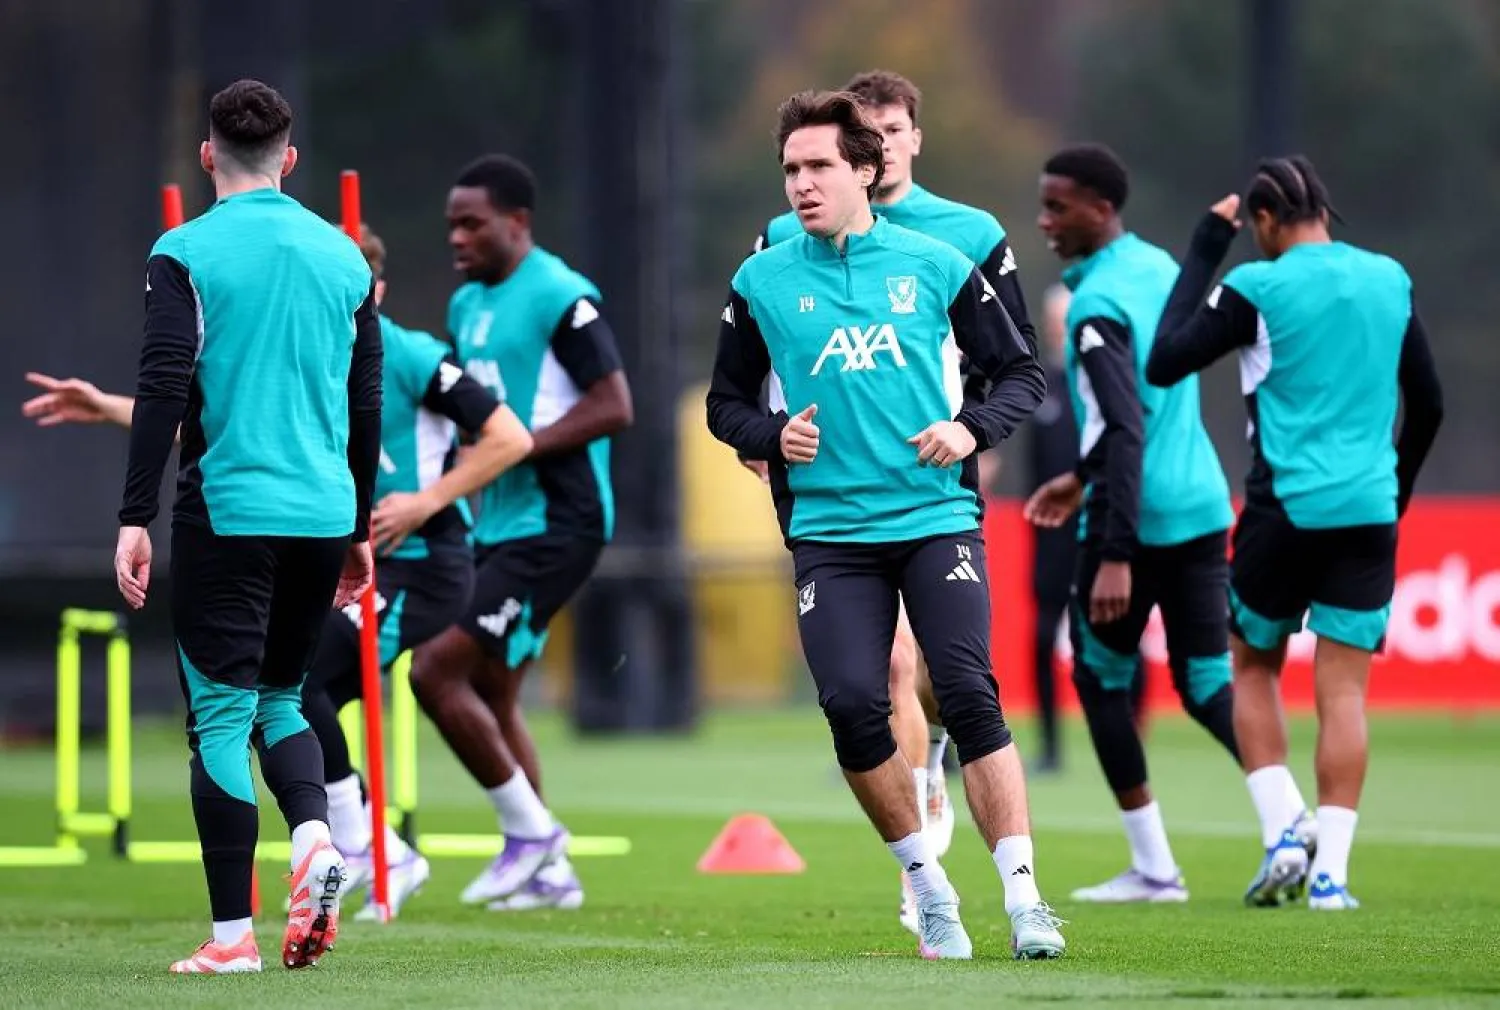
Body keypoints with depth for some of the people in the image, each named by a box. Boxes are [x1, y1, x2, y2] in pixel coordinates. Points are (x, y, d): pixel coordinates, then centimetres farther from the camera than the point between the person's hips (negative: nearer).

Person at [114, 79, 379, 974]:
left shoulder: (186, 253, -4)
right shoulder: (343, 256, 10)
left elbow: (164, 389, -12)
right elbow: (367, 404, 14)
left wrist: (137, 517, -10)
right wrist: (361, 530, 22)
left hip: (226, 511, -4)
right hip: (323, 514, 4)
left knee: (223, 716, 0)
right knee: (280, 699, 19)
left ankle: (233, 934, -2)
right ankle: (316, 839, -8)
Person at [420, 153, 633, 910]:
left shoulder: (560, 297, -13)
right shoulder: (466, 305, 15)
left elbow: (614, 407, -19)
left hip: (554, 526, -10)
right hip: (499, 525, 10)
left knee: (437, 672, -14)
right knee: (489, 695, 11)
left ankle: (530, 830, -1)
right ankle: (549, 872, 19)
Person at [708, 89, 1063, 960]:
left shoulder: (937, 266, 4)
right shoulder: (761, 283, 6)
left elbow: (1022, 373, 10)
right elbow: (727, 403, 15)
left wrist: (971, 429, -8)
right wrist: (772, 435, -5)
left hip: (937, 516, -1)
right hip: (829, 528, 1)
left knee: (969, 693, -15)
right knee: (852, 703, -13)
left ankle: (1023, 897, -12)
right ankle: (929, 887, 6)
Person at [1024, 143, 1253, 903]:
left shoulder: (1098, 305, -17)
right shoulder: (1159, 268, 10)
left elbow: (1124, 434, -24)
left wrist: (1115, 555, -27)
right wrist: (1085, 478, 30)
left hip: (1139, 519, -7)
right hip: (1201, 506, 7)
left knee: (1100, 678, 10)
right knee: (1208, 683, 9)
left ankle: (1153, 868, 10)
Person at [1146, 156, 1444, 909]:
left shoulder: (1257, 287, -6)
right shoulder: (1390, 281, 8)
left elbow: (1163, 364, -3)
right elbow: (1427, 403, 16)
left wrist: (1204, 250, 2)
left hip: (1285, 509, -3)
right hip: (1369, 510, 3)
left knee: (1253, 667, 16)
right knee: (1343, 690, 2)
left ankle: (1282, 833, 2)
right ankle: (1330, 870, -4)